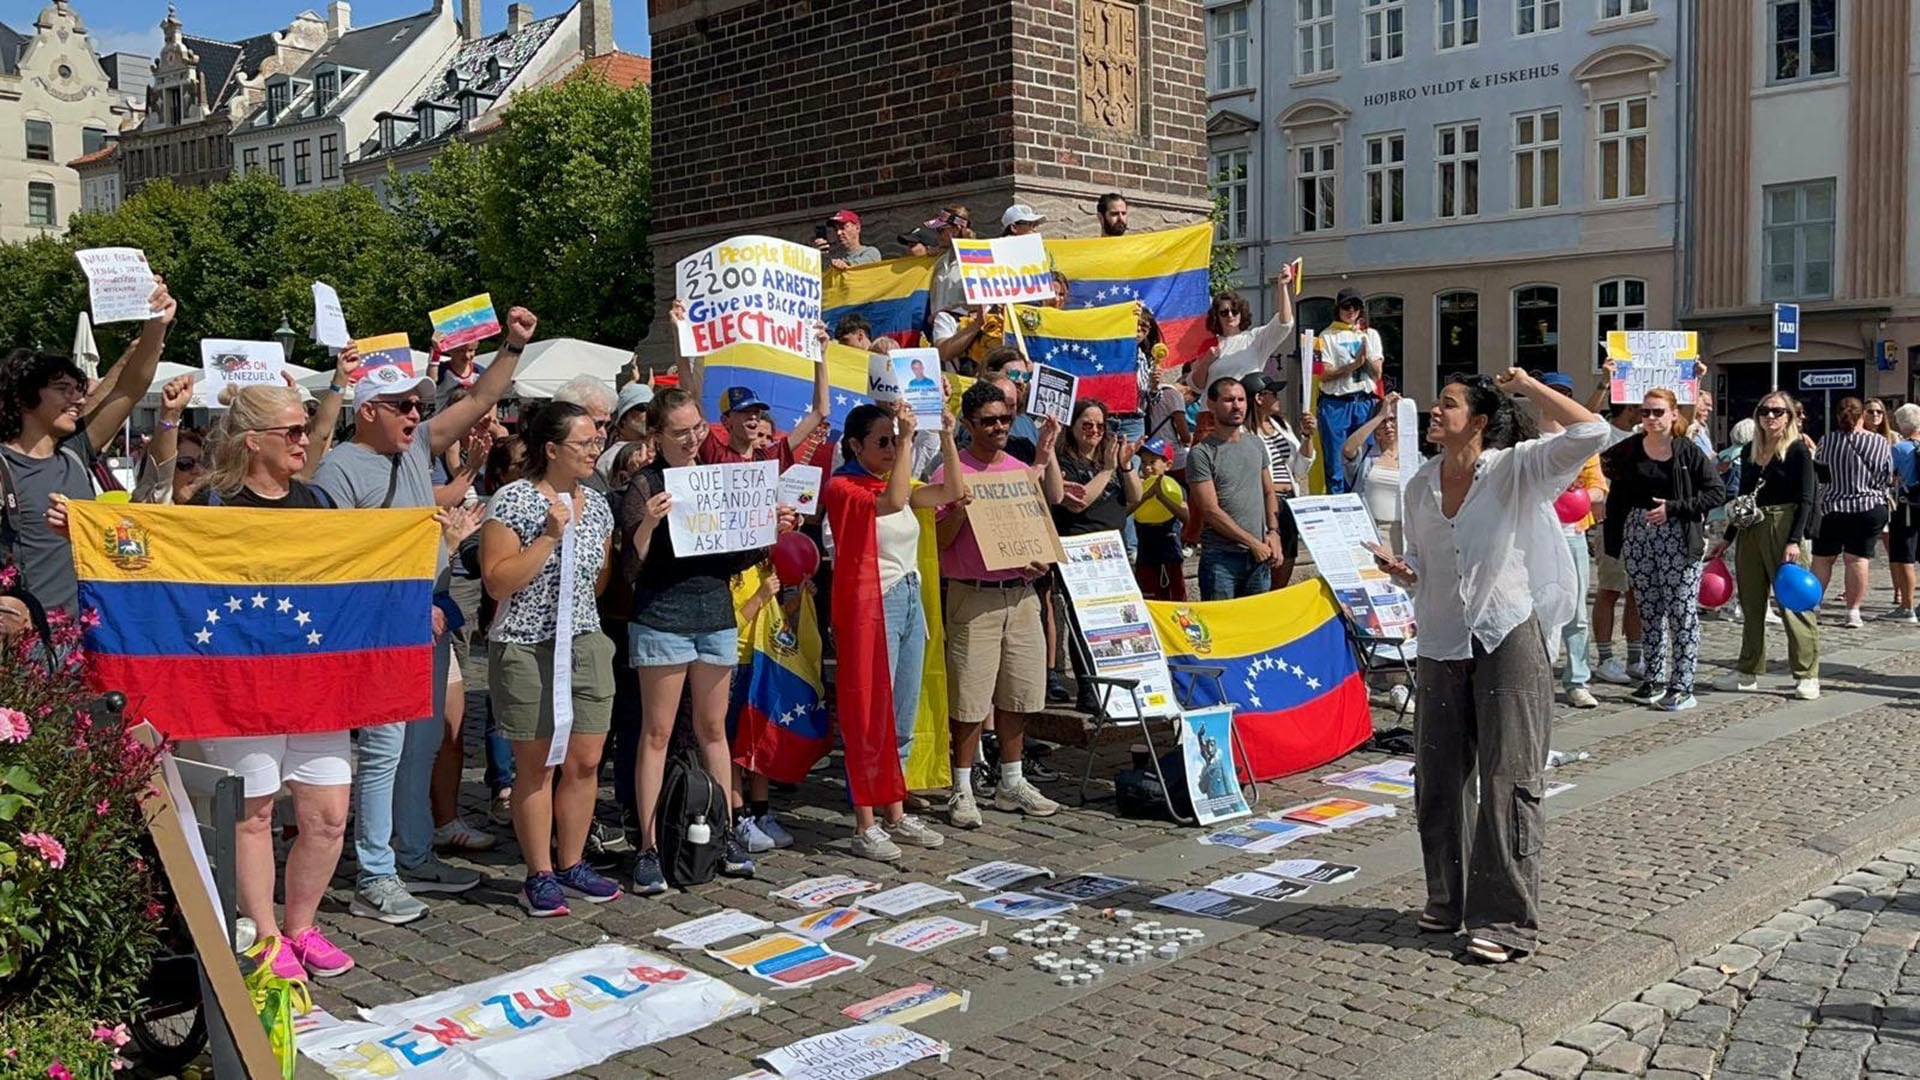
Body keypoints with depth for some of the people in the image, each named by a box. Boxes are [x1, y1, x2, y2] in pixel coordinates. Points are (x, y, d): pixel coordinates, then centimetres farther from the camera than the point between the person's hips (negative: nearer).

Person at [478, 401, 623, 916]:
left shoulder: (596, 505, 10)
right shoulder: (513, 501, -9)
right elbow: (497, 582, -15)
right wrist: (550, 536, -18)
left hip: (586, 643, 5)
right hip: (527, 648, -5)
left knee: (586, 761, 6)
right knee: (536, 766, 2)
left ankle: (572, 865, 21)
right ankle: (539, 876, 13)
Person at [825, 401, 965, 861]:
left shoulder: (899, 482, 15)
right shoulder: (842, 487, -8)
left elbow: (954, 491, 10)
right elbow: (893, 500, -25)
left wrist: (947, 436, 4)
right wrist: (906, 440, -24)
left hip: (910, 602, 8)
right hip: (870, 607, -8)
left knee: (902, 720, 12)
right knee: (870, 718, -5)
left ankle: (896, 815, 21)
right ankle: (865, 827, 1)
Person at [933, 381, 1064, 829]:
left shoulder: (1022, 469, 13)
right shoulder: (951, 473, -3)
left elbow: (1054, 499, 0)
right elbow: (938, 541, -4)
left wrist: (1045, 452, -7)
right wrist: (958, 513, -22)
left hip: (1021, 594, 5)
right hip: (973, 597, -5)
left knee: (1018, 691, 11)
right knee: (970, 696, -3)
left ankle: (1012, 783, 24)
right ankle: (962, 790, 7)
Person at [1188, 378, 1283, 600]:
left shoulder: (1257, 445, 12)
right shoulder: (1201, 454, -8)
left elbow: (1268, 493, 18)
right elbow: (1211, 510, -12)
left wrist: (1273, 532, 0)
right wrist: (1253, 543, -11)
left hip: (1260, 557, 6)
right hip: (1221, 557, -5)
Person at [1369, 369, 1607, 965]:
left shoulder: (1515, 470, -7)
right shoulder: (1420, 486, 8)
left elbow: (1590, 432, -22)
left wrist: (1528, 386, -12)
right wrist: (1397, 568, -5)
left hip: (1509, 640, -6)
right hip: (1441, 645, 6)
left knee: (1508, 779, -2)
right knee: (1437, 778, 11)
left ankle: (1507, 919, 5)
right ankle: (1447, 900, 27)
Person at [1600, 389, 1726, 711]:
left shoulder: (1689, 452, -5)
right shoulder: (1628, 450, 5)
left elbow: (1716, 492, -7)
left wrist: (1673, 508, -14)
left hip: (1678, 539, -4)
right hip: (1637, 536, 4)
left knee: (1682, 613, -2)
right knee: (1649, 611, 11)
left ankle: (1682, 686, 3)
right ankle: (1654, 678, 22)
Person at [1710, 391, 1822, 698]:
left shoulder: (1798, 451, -4)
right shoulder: (1749, 451, 13)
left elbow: (1805, 500, -9)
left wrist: (1794, 541, -18)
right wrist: (1727, 537, 17)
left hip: (1782, 528, -6)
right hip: (1749, 530, 6)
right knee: (1750, 603, 10)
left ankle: (1807, 675, 0)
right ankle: (1748, 672, 17)